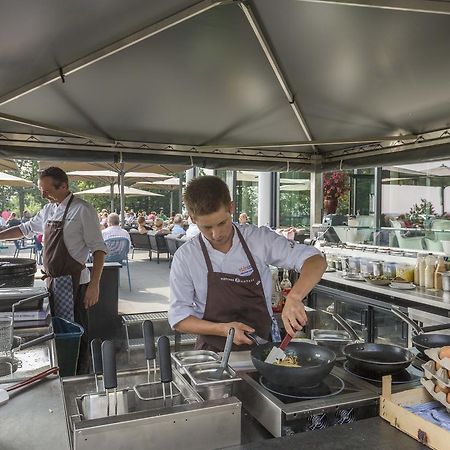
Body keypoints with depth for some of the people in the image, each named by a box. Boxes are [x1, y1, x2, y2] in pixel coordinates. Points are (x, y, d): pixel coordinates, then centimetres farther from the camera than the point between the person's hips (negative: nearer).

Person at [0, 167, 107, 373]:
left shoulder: (82, 210, -13)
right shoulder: (48, 210, 10)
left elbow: (98, 248, -15)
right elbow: (26, 229, 26)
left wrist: (94, 285, -20)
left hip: (73, 281, -8)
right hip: (52, 280, 8)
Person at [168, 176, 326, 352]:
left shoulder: (259, 238, -7)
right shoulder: (185, 257, -7)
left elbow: (316, 261, -11)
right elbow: (179, 318, -2)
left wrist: (294, 297, -29)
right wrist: (223, 329, -17)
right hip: (215, 353, -1)